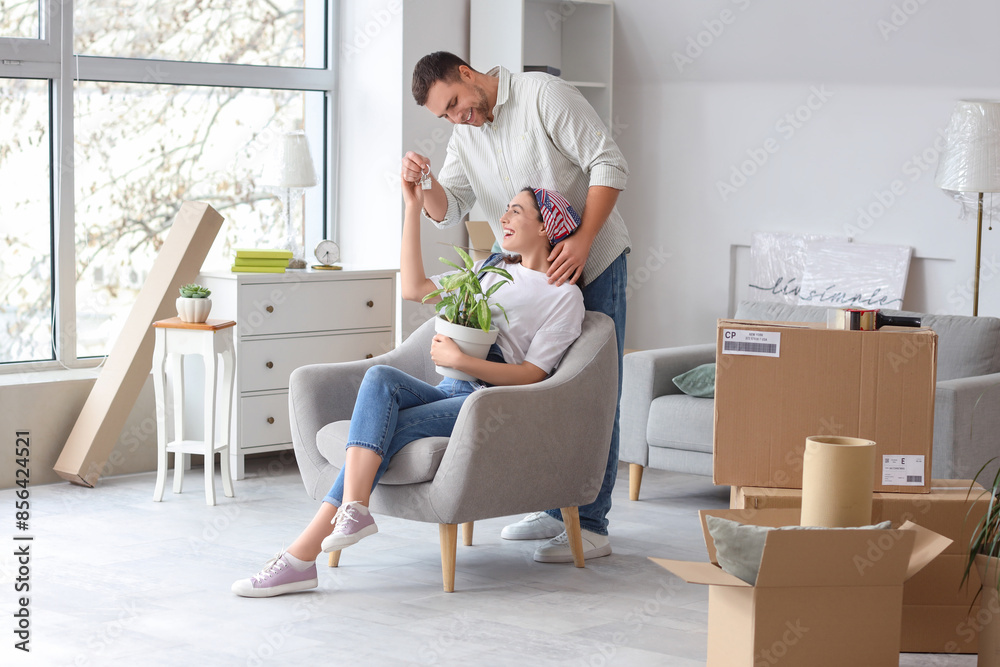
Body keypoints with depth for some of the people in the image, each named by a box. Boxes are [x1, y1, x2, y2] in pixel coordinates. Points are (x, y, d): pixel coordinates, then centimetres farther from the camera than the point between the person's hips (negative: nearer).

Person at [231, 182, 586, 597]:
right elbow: (414, 288, 21)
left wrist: (459, 360, -16)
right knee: (379, 377, -28)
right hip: (450, 392, 6)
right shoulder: (492, 270, 28)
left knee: (386, 430, -27)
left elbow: (531, 375, -5)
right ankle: (354, 508, -43)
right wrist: (414, 208, 17)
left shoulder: (564, 295, 5)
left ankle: (302, 554, -33)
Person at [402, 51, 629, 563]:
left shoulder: (543, 94, -15)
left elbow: (608, 164, -19)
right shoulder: (464, 136, 8)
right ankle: (556, 510, 23)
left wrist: (582, 240, -27)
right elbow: (448, 210, 3)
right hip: (533, 273, 7)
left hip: (592, 261, -7)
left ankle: (591, 526, -5)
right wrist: (422, 183, -19)